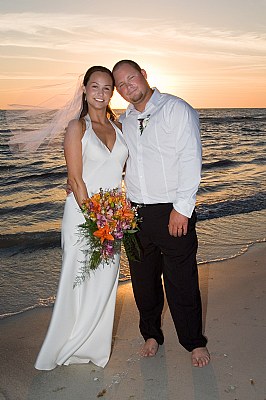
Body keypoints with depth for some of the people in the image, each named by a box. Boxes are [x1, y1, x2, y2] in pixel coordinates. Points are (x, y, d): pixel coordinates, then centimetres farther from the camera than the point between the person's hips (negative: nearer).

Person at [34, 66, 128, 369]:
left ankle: (95, 348, 31)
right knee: (80, 282, 3)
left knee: (105, 282, 12)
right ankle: (62, 350, 25)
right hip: (83, 213, -5)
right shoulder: (77, 127, -7)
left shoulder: (117, 127, 10)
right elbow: (75, 179, -12)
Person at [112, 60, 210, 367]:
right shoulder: (123, 121, 13)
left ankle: (194, 342, 25)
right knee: (143, 280, 14)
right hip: (135, 213, 5)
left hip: (173, 213, -5)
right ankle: (151, 334, 35)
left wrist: (182, 208, -16)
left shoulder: (177, 109, -4)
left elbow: (191, 160, -11)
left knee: (181, 282, 3)